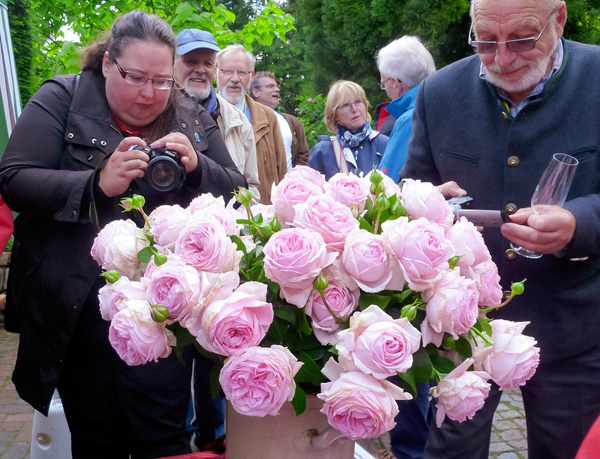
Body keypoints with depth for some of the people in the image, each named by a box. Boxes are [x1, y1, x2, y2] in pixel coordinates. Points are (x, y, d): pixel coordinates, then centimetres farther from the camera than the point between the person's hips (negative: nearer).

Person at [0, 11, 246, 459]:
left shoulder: (192, 119, 9)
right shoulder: (61, 99, 1)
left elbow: (238, 194, 7)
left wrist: (197, 167, -13)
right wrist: (97, 184, -23)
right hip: (79, 305, -1)